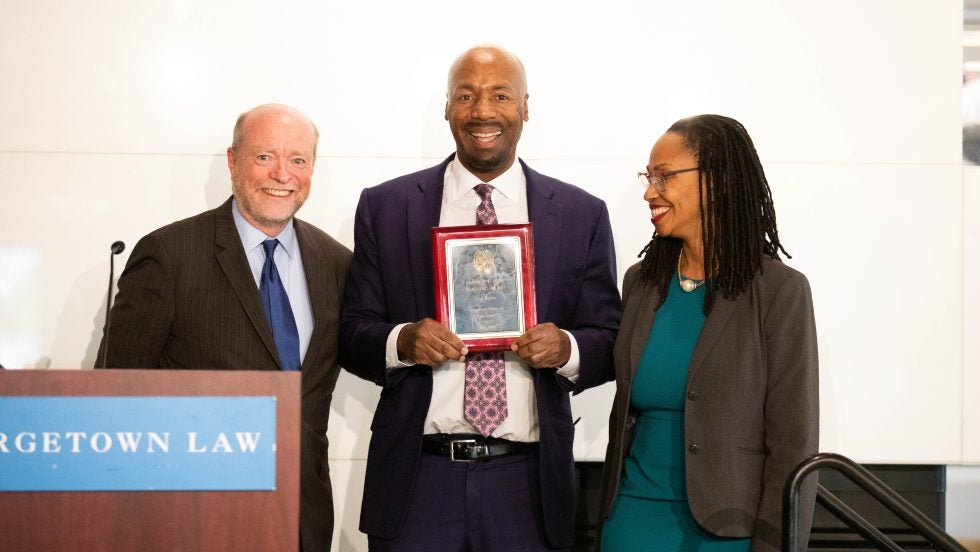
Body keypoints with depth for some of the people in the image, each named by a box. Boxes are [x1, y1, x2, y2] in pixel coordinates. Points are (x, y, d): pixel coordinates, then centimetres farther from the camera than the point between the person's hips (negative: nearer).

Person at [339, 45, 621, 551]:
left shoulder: (581, 215, 5)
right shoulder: (385, 207, 4)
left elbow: (610, 342, 6)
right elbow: (352, 334, 5)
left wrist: (567, 348, -15)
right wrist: (402, 340, -15)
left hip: (527, 482, 1)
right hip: (418, 477, 0)